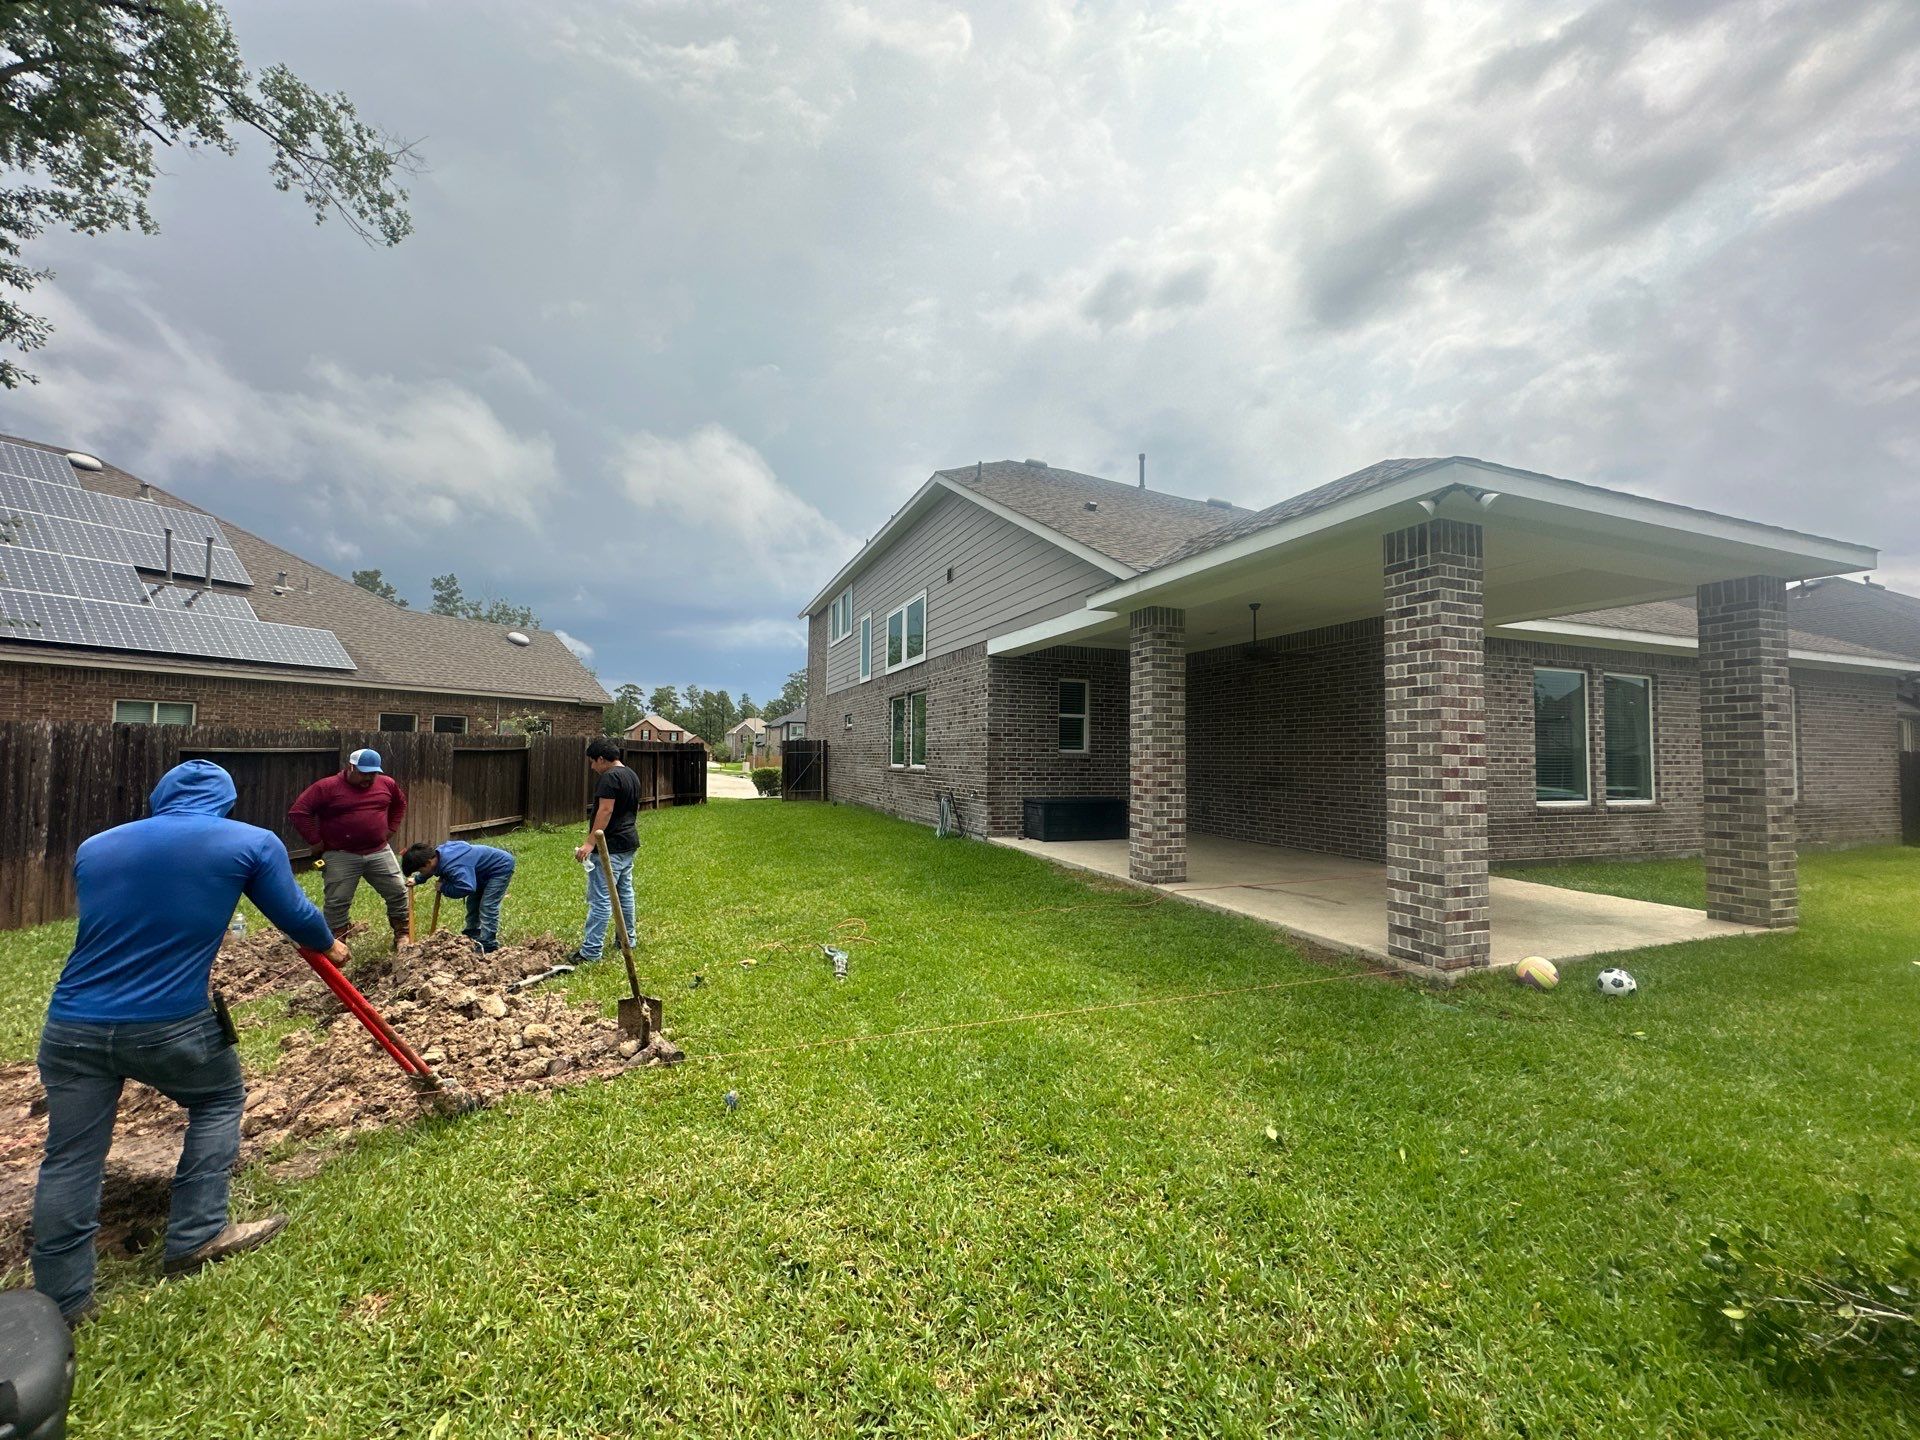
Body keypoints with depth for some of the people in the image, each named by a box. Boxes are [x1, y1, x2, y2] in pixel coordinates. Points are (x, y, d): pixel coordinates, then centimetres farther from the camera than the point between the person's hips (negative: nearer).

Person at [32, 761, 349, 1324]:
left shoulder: (93, 848, 10)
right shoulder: (251, 842, -4)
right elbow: (295, 916, 6)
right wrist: (329, 945, 26)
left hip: (71, 1025, 4)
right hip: (167, 1024, -4)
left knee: (70, 1157, 14)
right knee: (220, 1101, 21)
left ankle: (59, 1303, 23)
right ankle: (195, 1237, 23)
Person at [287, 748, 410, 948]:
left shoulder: (386, 784, 4)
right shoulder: (326, 787, -10)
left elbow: (400, 803, 23)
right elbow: (298, 813, -10)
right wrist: (316, 841, -10)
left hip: (380, 853, 3)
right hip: (342, 857, -3)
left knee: (398, 892, 5)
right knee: (337, 902, 1)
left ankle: (401, 935, 19)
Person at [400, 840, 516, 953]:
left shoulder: (452, 866, -36)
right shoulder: (439, 853, -6)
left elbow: (466, 888, -45)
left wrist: (443, 887, -29)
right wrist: (416, 879, 16)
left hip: (501, 866, -10)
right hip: (486, 870, 10)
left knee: (487, 906, -14)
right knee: (473, 903, 16)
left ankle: (487, 947, -12)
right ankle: (471, 937, 29)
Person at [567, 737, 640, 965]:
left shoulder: (609, 777, -16)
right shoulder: (632, 776, 14)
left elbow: (605, 811, -23)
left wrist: (590, 842, -24)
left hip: (610, 847, -10)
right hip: (629, 843, 10)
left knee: (600, 899, -7)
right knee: (625, 893, 17)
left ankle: (591, 950, -4)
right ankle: (628, 939, 26)